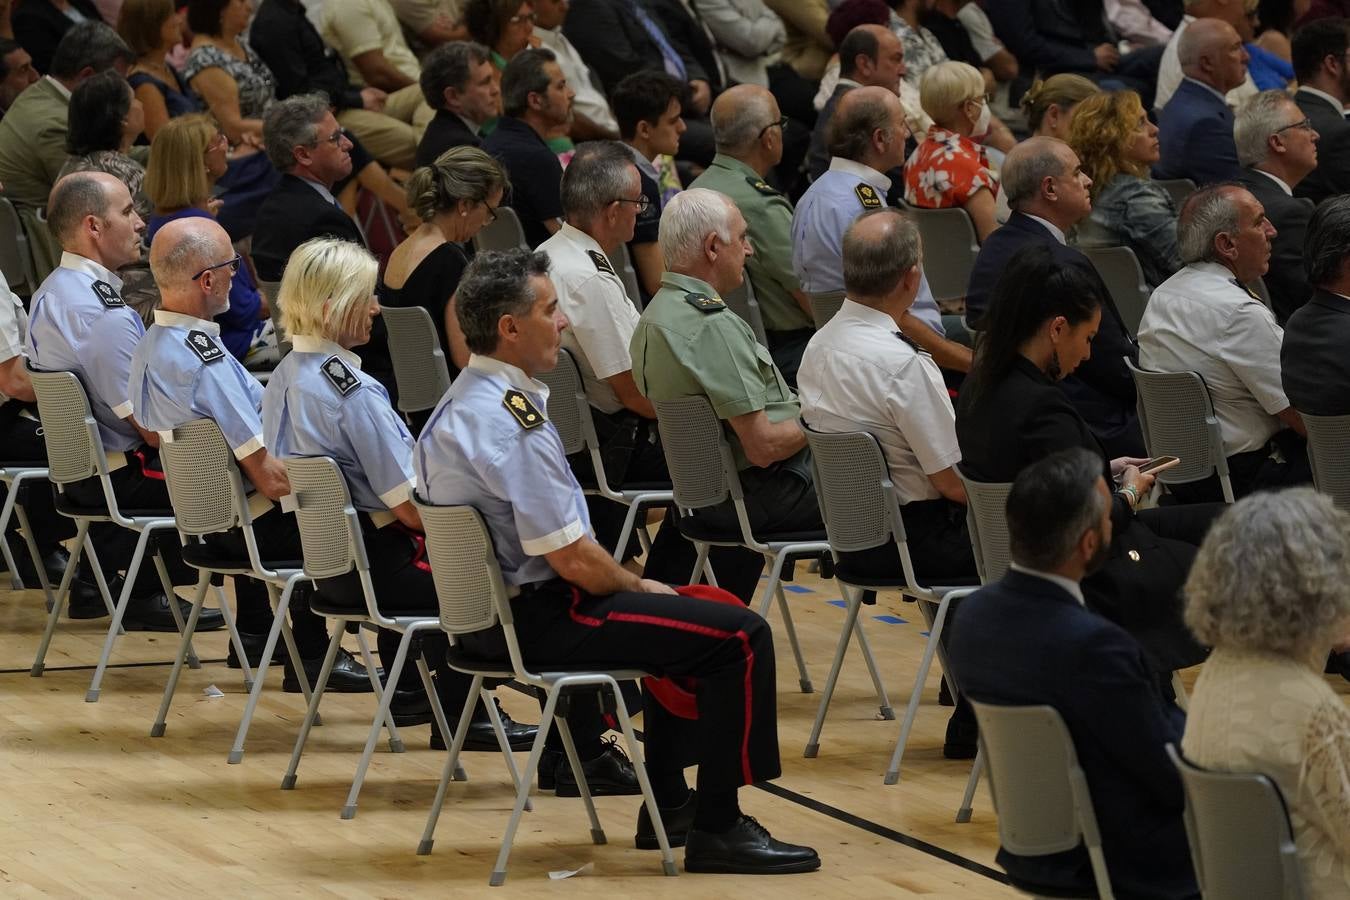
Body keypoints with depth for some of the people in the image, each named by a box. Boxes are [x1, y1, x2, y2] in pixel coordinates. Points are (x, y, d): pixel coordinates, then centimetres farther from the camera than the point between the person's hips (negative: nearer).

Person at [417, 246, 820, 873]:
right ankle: (717, 829, -4)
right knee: (740, 636, -9)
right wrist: (638, 586, -3)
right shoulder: (512, 422, -24)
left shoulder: (459, 403, 9)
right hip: (541, 621, -11)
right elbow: (574, 559, -23)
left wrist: (633, 584, 14)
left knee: (689, 608, 28)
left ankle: (668, 804, 31)